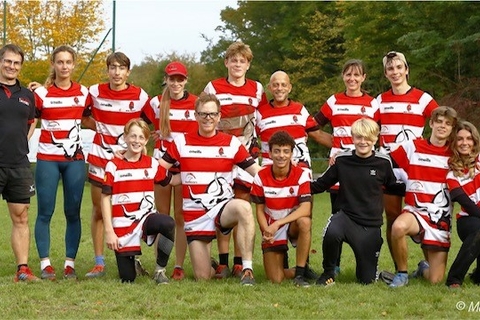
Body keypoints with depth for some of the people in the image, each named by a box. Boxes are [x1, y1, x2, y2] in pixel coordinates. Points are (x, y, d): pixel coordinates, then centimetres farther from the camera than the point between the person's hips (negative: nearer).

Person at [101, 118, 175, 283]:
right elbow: (105, 199, -2)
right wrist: (109, 231, -7)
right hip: (122, 225, -1)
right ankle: (132, 261, 39)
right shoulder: (113, 166, -2)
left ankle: (160, 270, -14)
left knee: (168, 223, -35)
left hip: (147, 218, 1)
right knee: (127, 278, 0)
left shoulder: (152, 164, 6)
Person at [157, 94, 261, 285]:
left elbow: (257, 172, 2)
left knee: (244, 208, -39)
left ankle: (247, 269, -36)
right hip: (194, 216, 1)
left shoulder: (231, 143, 3)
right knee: (202, 277, -1)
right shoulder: (182, 142, 4)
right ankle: (216, 268, 39)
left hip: (222, 208, -1)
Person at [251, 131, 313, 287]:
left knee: (305, 222, -39)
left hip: (293, 225, -1)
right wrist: (266, 231, -22)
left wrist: (278, 223, -32)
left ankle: (300, 274, -25)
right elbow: (260, 210, -2)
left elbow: (305, 209, -23)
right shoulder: (261, 177, -8)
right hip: (272, 229, 1)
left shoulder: (301, 175, -13)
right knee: (275, 279, -11)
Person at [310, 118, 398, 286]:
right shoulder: (341, 160, -1)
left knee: (367, 279, 1)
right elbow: (321, 184, 7)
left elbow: (394, 188, 12)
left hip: (371, 224, 1)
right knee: (332, 233, -38)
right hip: (346, 216, -1)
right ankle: (328, 272, -10)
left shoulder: (383, 163, -3)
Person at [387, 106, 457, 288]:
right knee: (398, 227, -40)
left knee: (435, 280, -7)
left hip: (441, 220, 1)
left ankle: (425, 267, 34)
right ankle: (402, 273, -13)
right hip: (415, 212, -1)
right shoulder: (412, 148, 3)